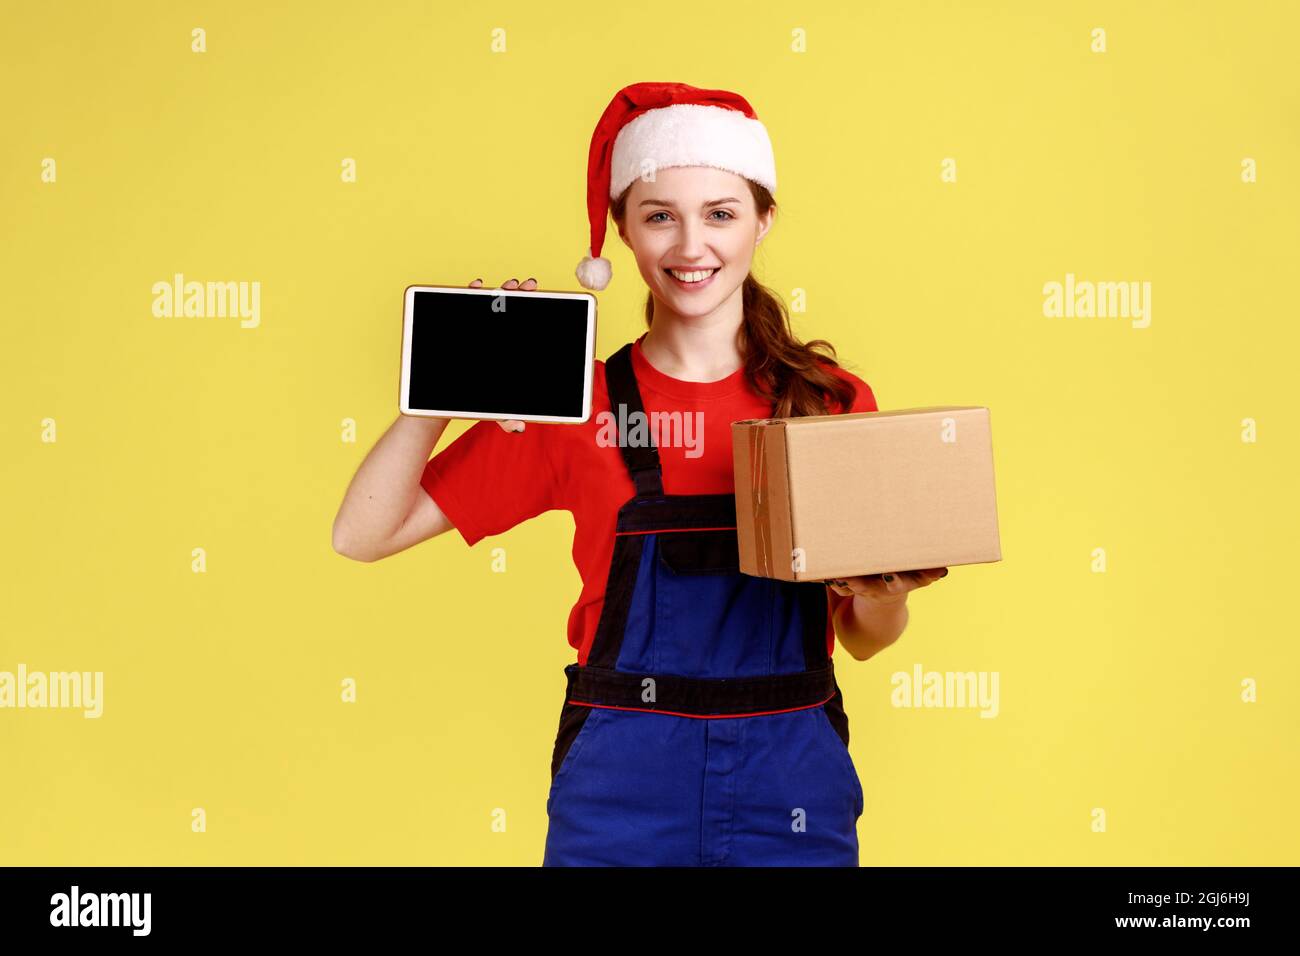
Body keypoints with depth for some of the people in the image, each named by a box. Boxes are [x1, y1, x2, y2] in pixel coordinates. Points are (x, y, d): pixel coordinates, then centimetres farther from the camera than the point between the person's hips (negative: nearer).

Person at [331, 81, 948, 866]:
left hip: (791, 781, 1)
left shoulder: (835, 402, 0)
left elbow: (864, 639, 7)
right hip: (622, 782, -1)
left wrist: (887, 597, -15)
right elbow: (363, 535, -3)